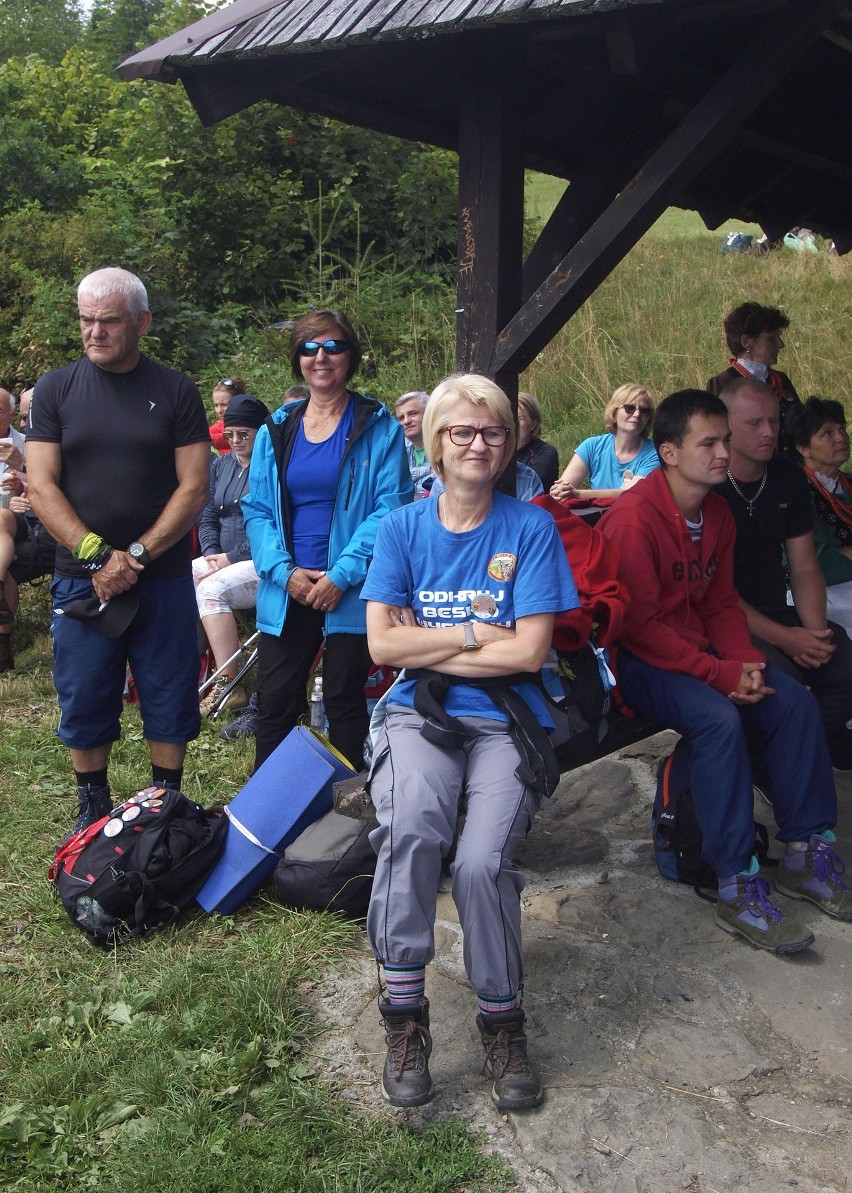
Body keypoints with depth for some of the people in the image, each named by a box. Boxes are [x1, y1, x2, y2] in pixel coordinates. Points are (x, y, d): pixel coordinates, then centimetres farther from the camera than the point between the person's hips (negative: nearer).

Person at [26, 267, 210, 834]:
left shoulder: (175, 391, 3)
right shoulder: (56, 389, 5)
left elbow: (193, 487, -2)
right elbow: (42, 487, -1)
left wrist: (138, 555, -13)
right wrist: (97, 555, -13)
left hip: (163, 579, -1)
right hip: (81, 578, 1)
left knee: (170, 699, 5)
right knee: (84, 702, 7)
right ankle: (93, 810, 24)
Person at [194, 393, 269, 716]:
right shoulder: (220, 466, 16)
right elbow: (208, 517, 16)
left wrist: (232, 557, -17)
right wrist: (211, 553, -3)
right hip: (224, 558, 7)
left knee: (211, 589, -29)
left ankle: (227, 686, -24)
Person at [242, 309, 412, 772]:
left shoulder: (379, 429, -1)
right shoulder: (275, 431, 11)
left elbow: (390, 508, -8)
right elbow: (256, 508, 8)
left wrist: (342, 576, -15)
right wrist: (284, 571, -8)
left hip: (351, 593, -3)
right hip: (286, 592, 3)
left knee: (344, 704, 7)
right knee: (274, 705, 5)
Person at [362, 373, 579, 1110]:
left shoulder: (531, 529, 2)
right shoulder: (403, 528, 8)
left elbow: (530, 651, -7)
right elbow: (382, 643, -1)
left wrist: (426, 645, -4)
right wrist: (472, 634, -5)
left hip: (505, 722, -1)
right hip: (419, 717, 1)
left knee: (482, 861, -27)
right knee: (412, 829, -31)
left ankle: (502, 1020, -1)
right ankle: (405, 1015, -15)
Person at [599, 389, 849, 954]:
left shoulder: (719, 512, 7)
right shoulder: (633, 517, -20)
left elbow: (722, 602, 11)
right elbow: (640, 624, -22)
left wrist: (745, 661, -8)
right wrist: (720, 674, -23)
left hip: (701, 647, 8)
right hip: (639, 658, -8)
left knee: (796, 701, -9)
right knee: (719, 717, -31)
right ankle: (739, 888, -25)